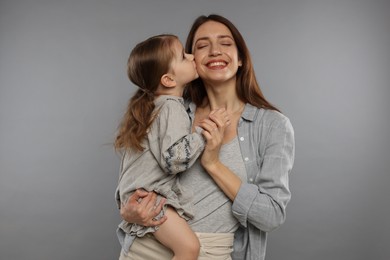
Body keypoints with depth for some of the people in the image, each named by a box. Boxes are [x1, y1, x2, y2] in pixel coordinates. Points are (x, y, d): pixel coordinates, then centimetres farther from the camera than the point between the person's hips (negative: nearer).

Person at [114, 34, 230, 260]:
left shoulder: (153, 103, 12)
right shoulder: (172, 108, -18)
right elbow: (174, 159, -28)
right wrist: (205, 131, -24)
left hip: (141, 190, 10)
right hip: (149, 194, -10)